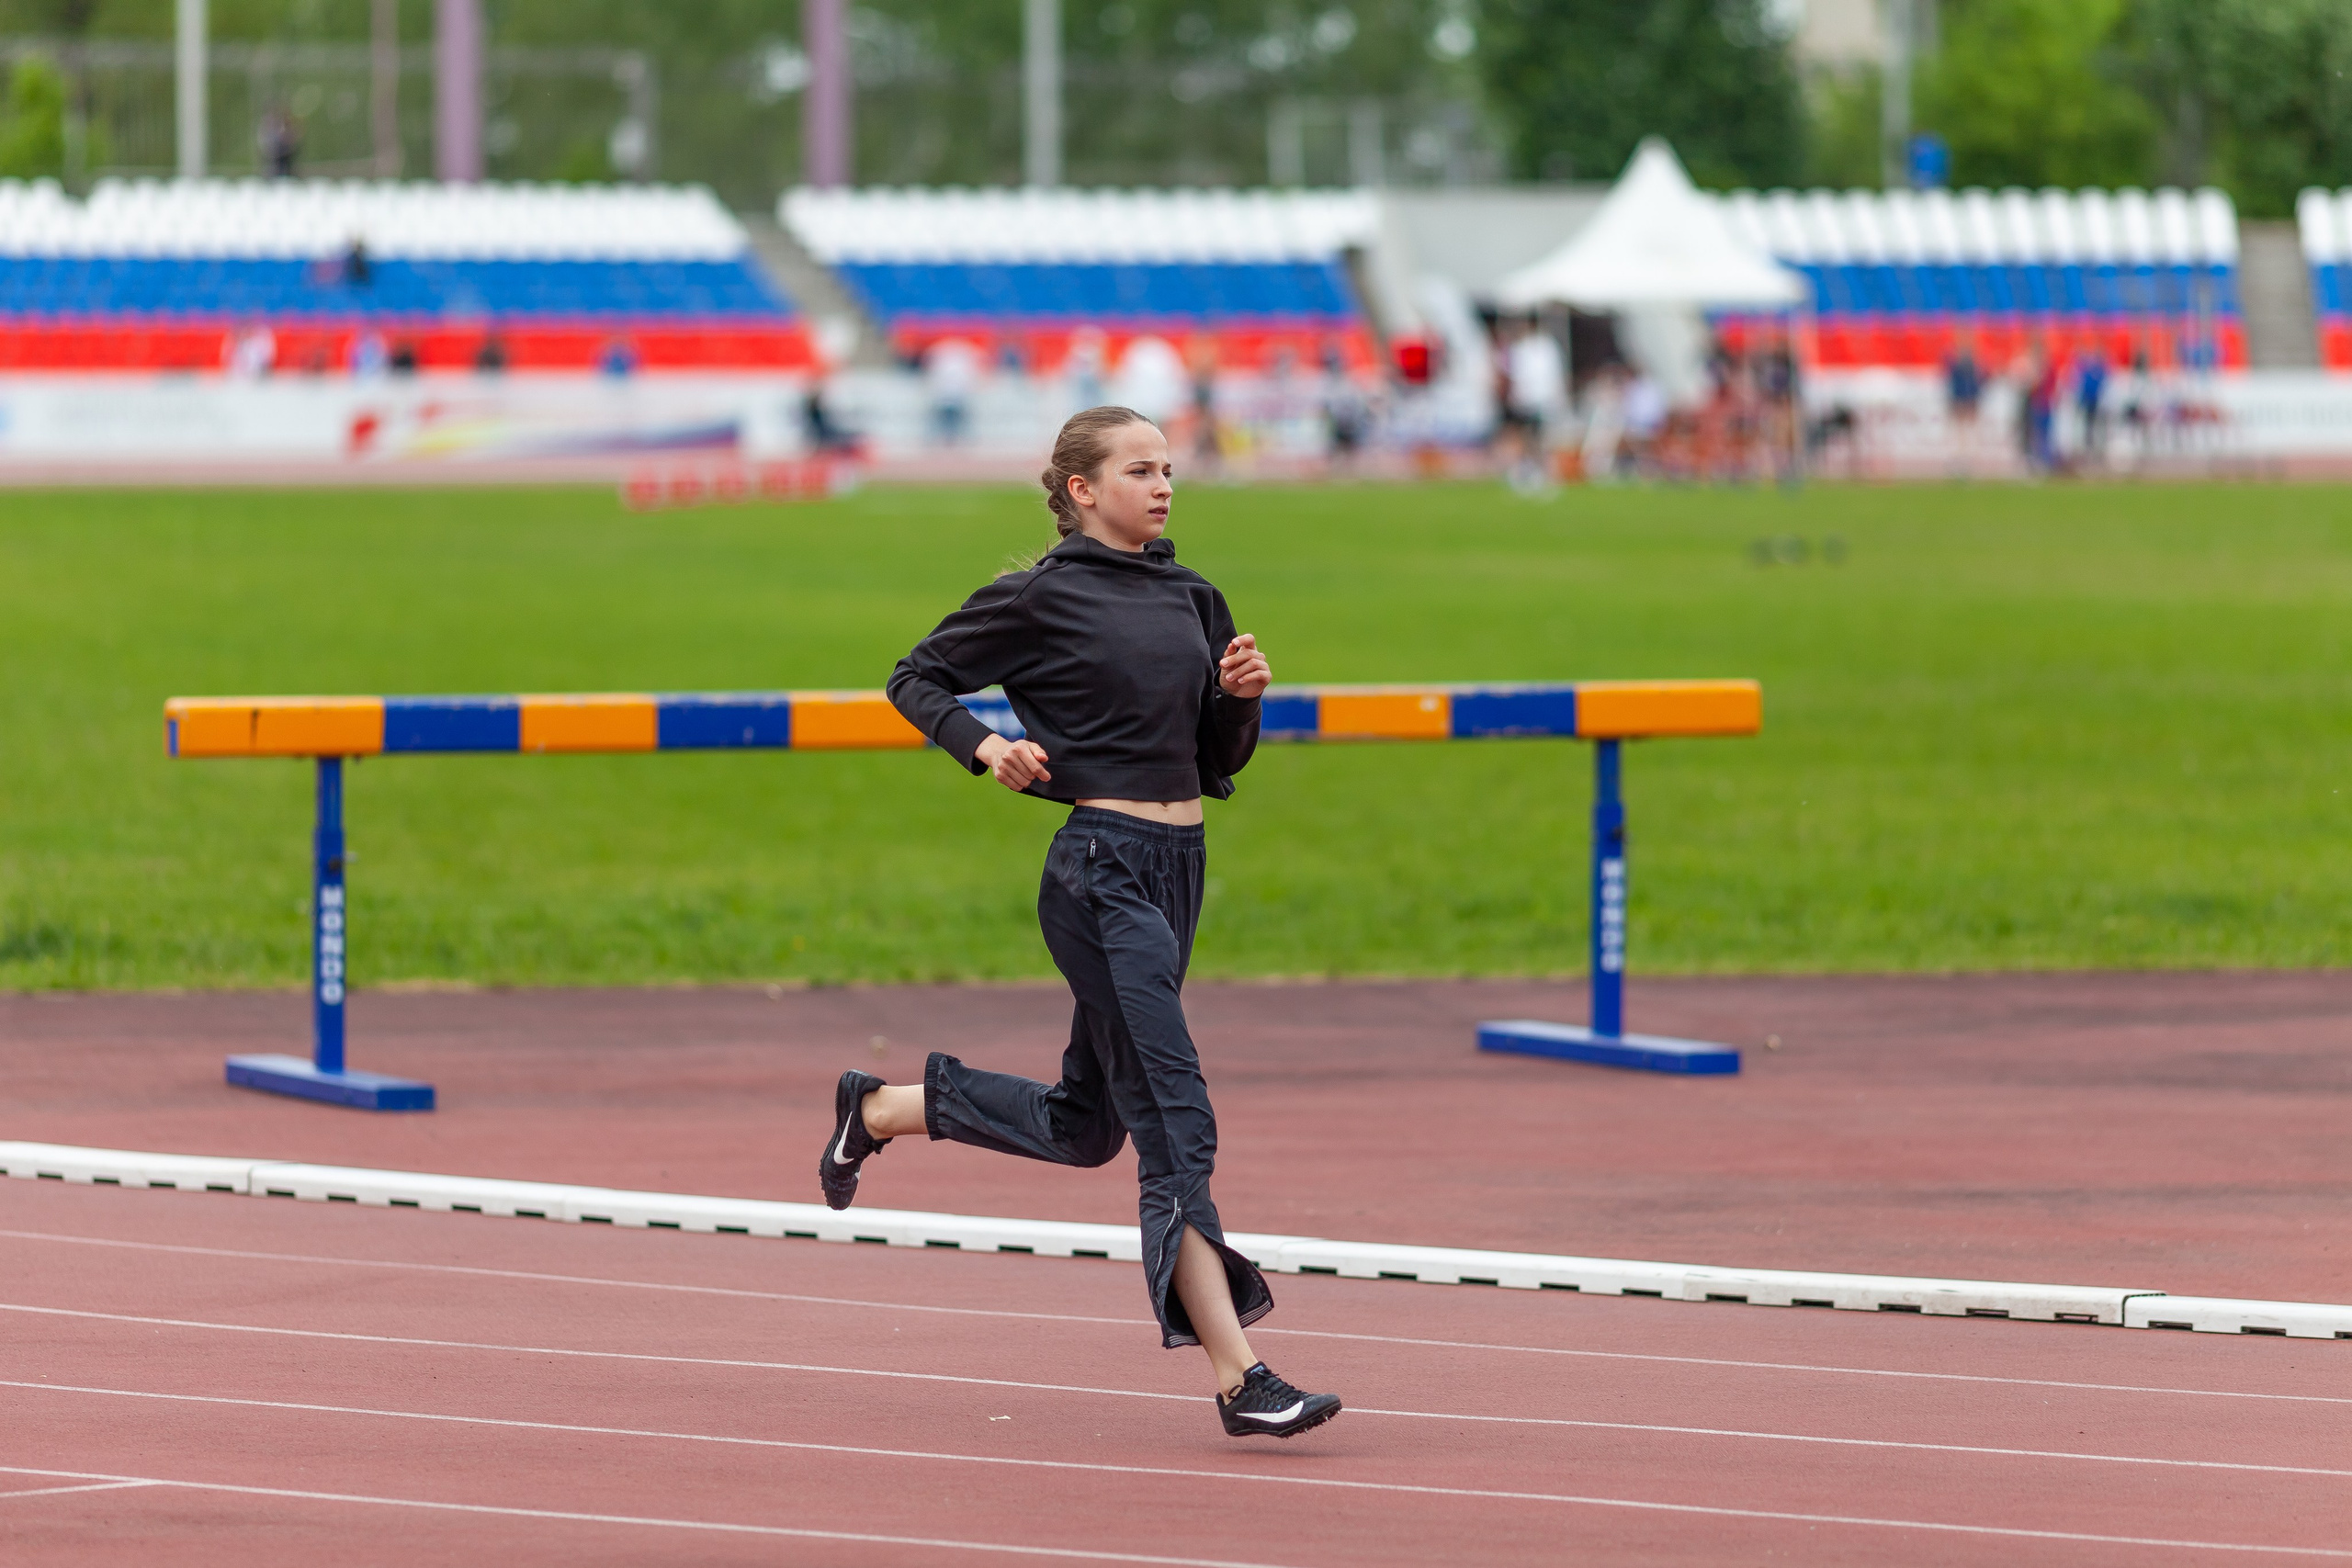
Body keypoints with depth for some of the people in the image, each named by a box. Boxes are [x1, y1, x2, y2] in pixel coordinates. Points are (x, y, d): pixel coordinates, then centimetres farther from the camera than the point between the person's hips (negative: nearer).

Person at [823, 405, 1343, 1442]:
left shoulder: (1189, 599, 13)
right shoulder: (1043, 598, -5)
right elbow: (916, 679, 4)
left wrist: (1240, 696, -2)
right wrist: (986, 747, -12)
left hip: (1178, 867, 8)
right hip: (1102, 870, -8)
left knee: (1084, 1124, 18)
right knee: (1174, 1123, -12)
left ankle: (879, 1109, 38)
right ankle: (1237, 1376, -14)